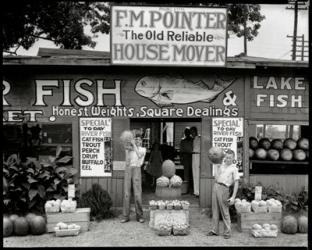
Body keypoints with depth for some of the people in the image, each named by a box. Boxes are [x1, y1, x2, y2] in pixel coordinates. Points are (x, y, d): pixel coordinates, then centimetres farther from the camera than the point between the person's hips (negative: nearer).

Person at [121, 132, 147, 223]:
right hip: (128, 169, 2)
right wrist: (127, 151, -6)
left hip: (137, 169, -2)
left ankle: (139, 216, 3)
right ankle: (126, 216, 3)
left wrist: (134, 145, -9)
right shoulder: (129, 149, 18)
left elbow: (139, 155, -10)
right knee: (126, 193, -1)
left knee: (138, 194, -7)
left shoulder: (143, 149, 12)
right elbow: (127, 162, 4)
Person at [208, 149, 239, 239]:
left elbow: (236, 183, -7)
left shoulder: (234, 168, -2)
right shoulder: (221, 164, 12)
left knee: (224, 211, -3)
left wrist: (233, 197, -14)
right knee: (215, 210, 8)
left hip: (223, 189, -5)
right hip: (215, 186, 5)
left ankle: (227, 232, 6)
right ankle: (215, 230, 15)